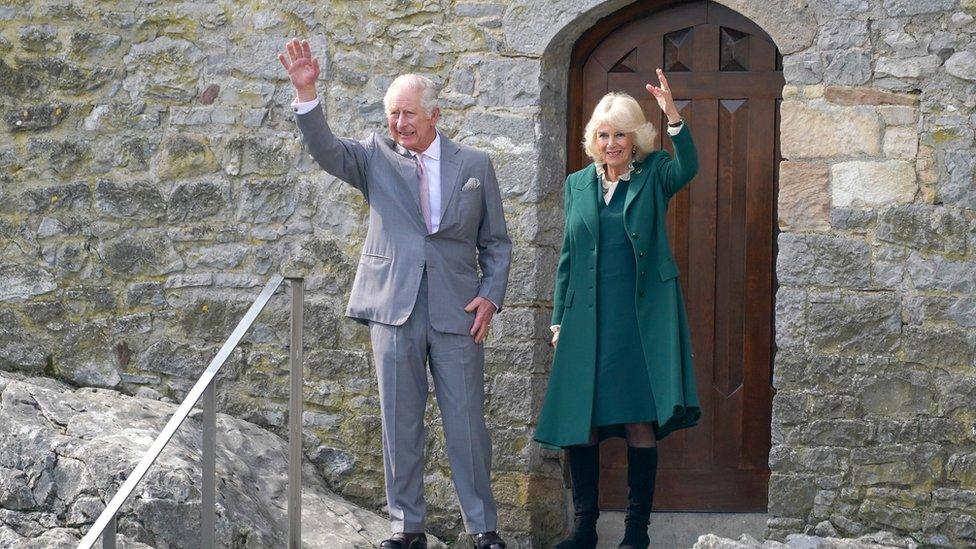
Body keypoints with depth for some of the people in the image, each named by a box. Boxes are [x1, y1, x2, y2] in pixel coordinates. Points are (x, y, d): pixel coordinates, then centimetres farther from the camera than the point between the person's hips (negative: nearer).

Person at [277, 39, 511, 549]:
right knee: (400, 425, 7)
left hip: (457, 312, -1)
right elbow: (324, 148, -11)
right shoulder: (376, 157, 6)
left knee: (467, 424, 2)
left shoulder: (474, 164, 6)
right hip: (394, 309, 1)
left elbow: (496, 241, 10)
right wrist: (305, 92, -26)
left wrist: (491, 295, -3)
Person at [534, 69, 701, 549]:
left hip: (642, 318, -3)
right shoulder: (578, 184, 13)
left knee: (640, 421, -4)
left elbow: (688, 168, -19)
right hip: (587, 321, 3)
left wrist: (673, 118, -33)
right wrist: (559, 320, 11)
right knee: (579, 423, 1)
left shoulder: (653, 176, 5)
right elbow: (567, 257, 16)